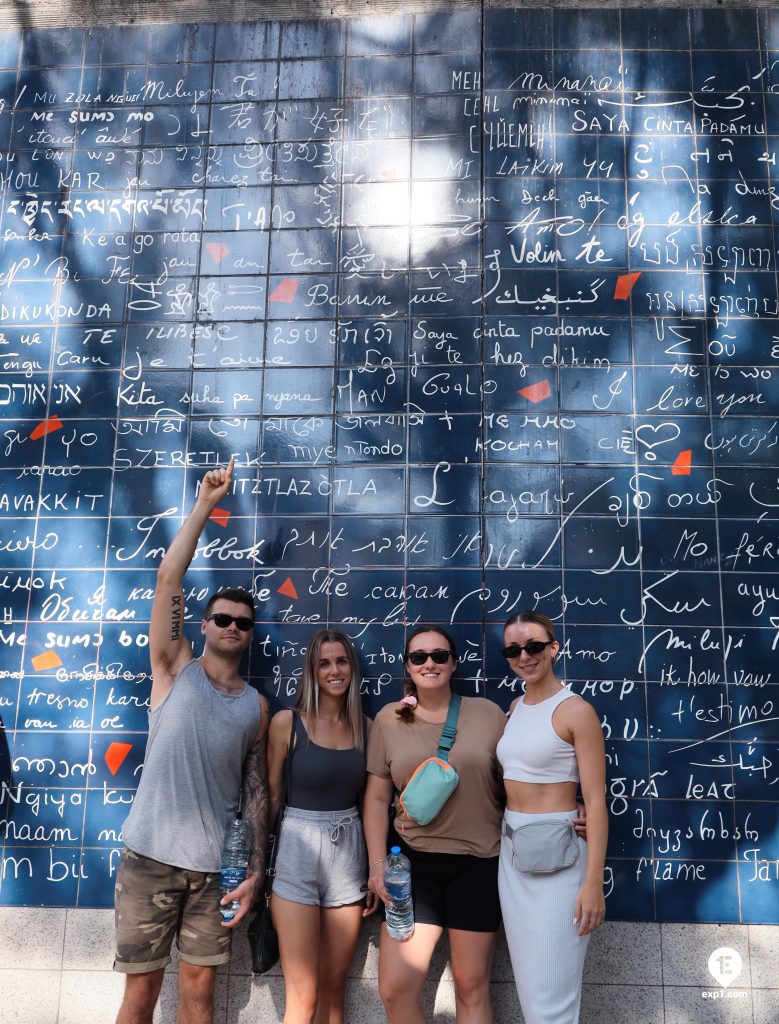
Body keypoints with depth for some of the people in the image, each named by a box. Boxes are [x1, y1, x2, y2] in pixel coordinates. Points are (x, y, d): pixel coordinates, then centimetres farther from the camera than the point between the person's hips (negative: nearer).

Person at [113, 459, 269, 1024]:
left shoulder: (257, 705, 7)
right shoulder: (176, 669, 0)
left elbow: (257, 793, 8)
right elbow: (168, 578, -9)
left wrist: (257, 873, 0)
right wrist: (205, 503, -9)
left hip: (215, 865, 2)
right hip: (151, 856, -2)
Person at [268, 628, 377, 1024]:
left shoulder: (364, 726, 5)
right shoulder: (287, 722, -6)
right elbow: (271, 796, -1)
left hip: (349, 856, 4)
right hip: (297, 856, -4)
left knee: (334, 988, 12)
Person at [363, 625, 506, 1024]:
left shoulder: (488, 714, -2)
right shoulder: (389, 719, 2)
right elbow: (376, 797, 4)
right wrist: (377, 863, -2)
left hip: (478, 863, -1)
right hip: (413, 860, 1)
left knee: (472, 989, 11)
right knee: (394, 991, 0)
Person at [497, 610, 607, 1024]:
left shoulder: (576, 710, -13)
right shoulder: (515, 708, 8)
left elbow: (596, 800, -15)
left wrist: (593, 883, -18)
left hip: (556, 853, -7)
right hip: (512, 852, 7)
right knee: (527, 984, 16)